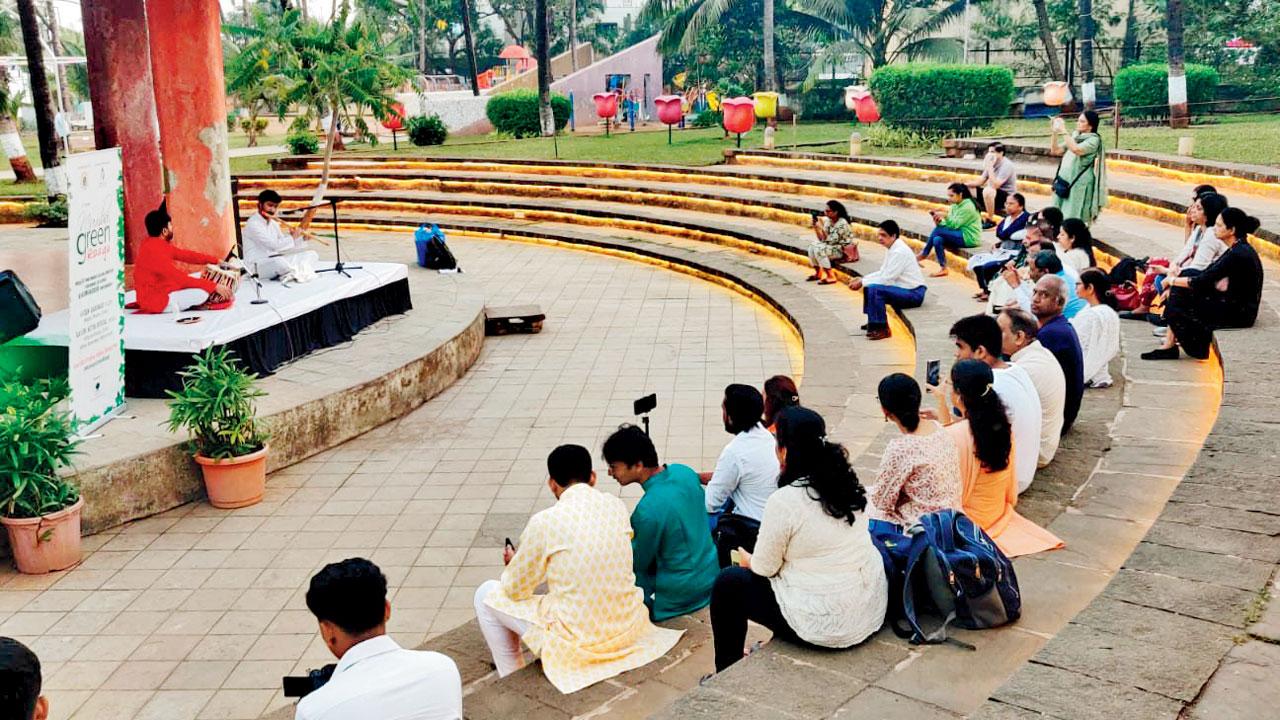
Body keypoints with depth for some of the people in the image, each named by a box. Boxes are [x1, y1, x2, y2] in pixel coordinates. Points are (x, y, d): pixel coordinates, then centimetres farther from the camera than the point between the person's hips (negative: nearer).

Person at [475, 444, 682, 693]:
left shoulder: (543, 522, -16)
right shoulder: (617, 506, -1)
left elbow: (515, 590, -3)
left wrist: (512, 565, 20)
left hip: (577, 642, -5)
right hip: (628, 628, 5)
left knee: (487, 595, 14)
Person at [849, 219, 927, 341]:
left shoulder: (900, 251, -22)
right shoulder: (893, 249, 8)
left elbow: (886, 279, -23)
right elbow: (882, 272, 14)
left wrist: (862, 283, -16)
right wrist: (862, 279, 2)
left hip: (914, 294, -10)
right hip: (904, 289, 10)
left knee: (875, 289, -26)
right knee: (869, 287, 12)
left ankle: (882, 329, -17)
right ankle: (873, 323, 21)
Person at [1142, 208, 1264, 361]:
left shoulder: (1238, 254, -22)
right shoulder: (1238, 249, 9)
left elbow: (1201, 282, -20)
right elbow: (1208, 277, 13)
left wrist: (1172, 281, -5)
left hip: (1239, 313, -9)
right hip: (1233, 304, 9)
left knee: (1176, 311, -12)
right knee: (1178, 292, 0)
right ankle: (1169, 345, -2)